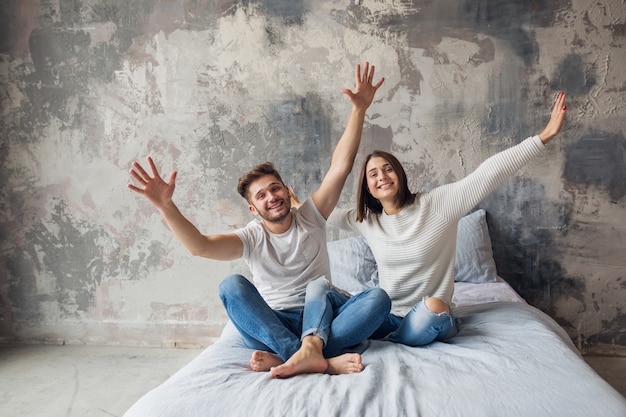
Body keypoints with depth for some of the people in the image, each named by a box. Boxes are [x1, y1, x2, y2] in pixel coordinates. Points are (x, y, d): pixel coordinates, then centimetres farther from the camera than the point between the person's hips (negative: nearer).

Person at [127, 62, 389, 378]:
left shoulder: (311, 216, 4)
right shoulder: (251, 237, 0)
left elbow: (340, 166, -7)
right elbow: (199, 246, -19)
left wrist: (359, 109, -15)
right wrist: (165, 205, -34)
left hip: (320, 318, 1)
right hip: (273, 324, -1)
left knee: (378, 298, -26)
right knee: (231, 285, -27)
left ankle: (287, 357, -40)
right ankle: (317, 358, -39)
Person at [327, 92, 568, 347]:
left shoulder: (438, 203, -9)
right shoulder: (365, 220, 3)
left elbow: (490, 172, -15)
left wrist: (544, 137, -19)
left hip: (432, 317, -1)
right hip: (388, 317, 2)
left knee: (432, 307, -38)